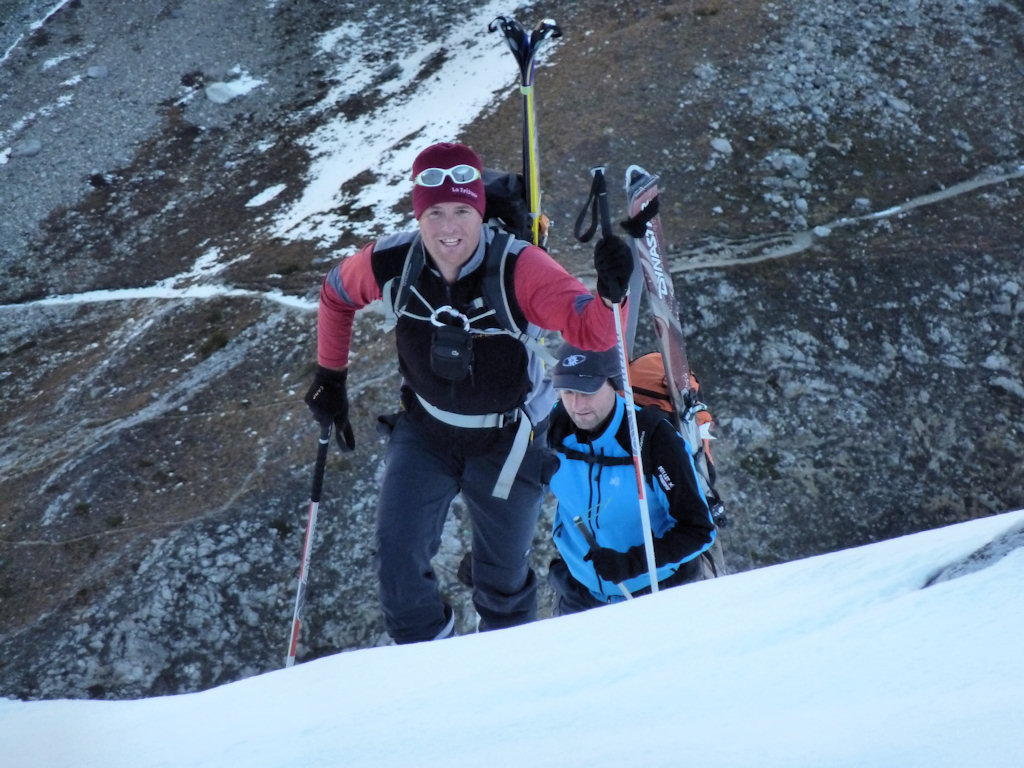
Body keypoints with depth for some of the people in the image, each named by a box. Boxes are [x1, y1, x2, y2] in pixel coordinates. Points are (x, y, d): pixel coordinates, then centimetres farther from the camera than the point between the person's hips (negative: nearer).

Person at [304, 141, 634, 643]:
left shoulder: (517, 269, -29)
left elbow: (591, 332, -39)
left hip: (507, 443, -2)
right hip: (425, 430, 2)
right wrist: (330, 377, 8)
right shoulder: (391, 264, -19)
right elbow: (335, 295, 3)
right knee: (396, 559, -8)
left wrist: (610, 296, -60)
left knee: (503, 575, 16)